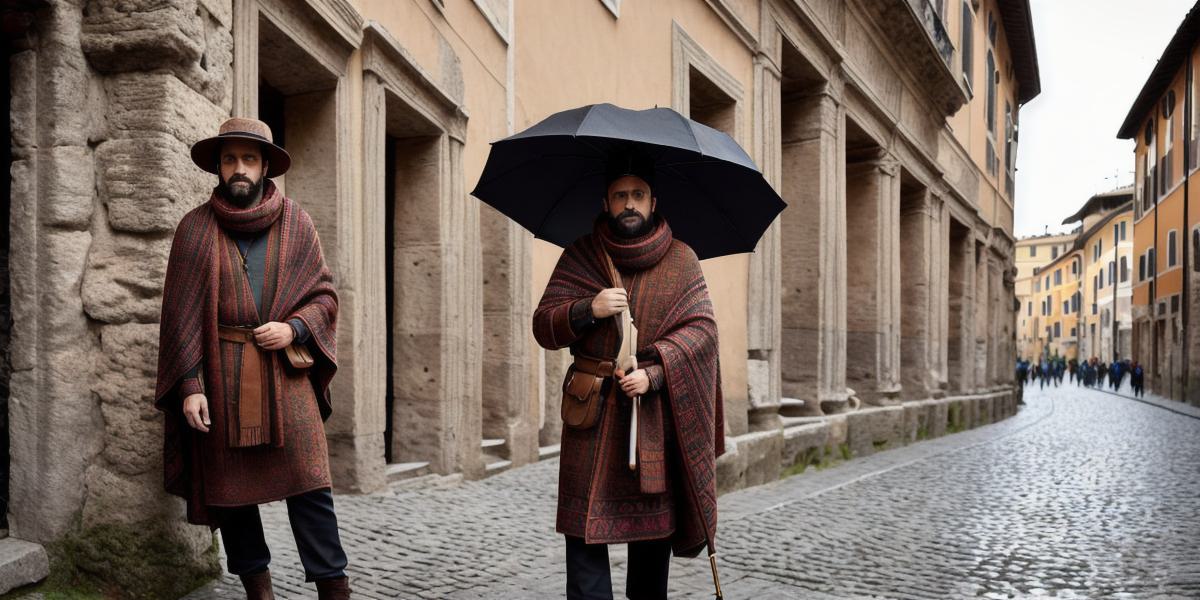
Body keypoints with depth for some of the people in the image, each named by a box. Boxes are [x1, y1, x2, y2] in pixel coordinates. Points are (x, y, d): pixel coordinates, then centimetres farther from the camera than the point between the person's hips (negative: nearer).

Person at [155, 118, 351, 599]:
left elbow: (324, 293, 10)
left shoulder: (295, 222, 8)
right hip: (221, 375, 0)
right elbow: (180, 312, 1)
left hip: (286, 369, 0)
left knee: (309, 484, -6)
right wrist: (189, 385, -7)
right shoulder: (196, 228, 4)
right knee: (230, 486, 6)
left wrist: (293, 328, -9)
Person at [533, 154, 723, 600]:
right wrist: (589, 309, -18)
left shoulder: (681, 261, 6)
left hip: (657, 414, 1)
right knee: (585, 528, -5)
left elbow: (701, 328, -3)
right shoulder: (580, 256, 7)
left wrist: (653, 373, -17)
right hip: (592, 412, 0)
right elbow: (543, 326, 2)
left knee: (656, 521, 7)